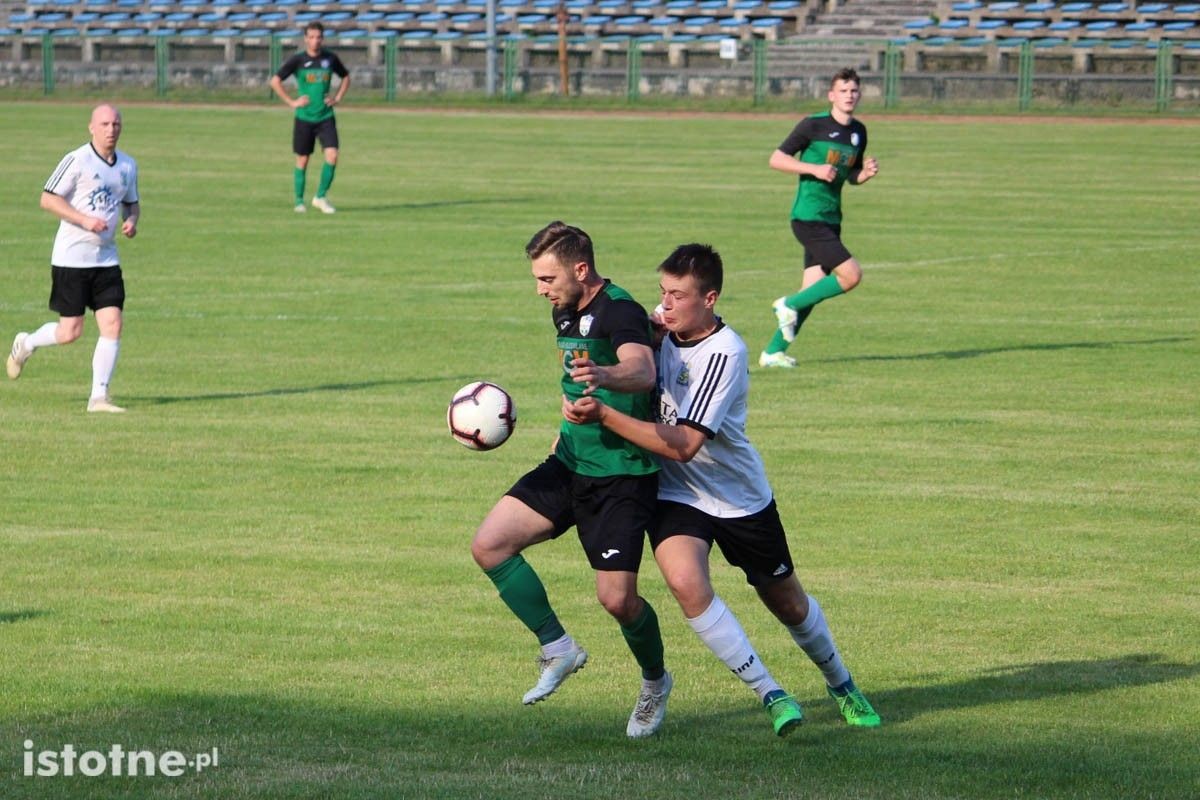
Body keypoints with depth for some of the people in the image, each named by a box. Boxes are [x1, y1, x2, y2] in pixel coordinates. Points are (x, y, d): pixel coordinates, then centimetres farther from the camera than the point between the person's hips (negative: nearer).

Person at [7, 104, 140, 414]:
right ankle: (25, 344, 26)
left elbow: (132, 203, 23)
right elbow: (48, 199, -12)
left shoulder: (128, 165, 9)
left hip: (107, 258, 5)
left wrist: (131, 221, 0)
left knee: (112, 326, -6)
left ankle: (99, 396, 0)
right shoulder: (77, 160, -11)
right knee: (70, 332, -4)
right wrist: (85, 220, -21)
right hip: (71, 257, -5)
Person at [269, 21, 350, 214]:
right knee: (302, 160, 4)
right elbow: (275, 81, -3)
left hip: (326, 117, 2)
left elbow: (346, 77, 20)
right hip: (304, 117, -2)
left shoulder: (330, 58, 3)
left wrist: (337, 98, 6)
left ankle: (320, 197, 4)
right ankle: (299, 201, 18)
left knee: (332, 156, -12)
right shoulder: (298, 60, -5)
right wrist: (291, 102, -8)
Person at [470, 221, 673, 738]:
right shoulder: (566, 313, 8)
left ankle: (655, 681, 18)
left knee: (617, 598, -13)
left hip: (622, 476, -8)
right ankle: (558, 649, 7)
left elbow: (643, 371, -41)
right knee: (489, 545, -5)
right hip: (570, 464, 8)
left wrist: (606, 376, -62)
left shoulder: (620, 312, -20)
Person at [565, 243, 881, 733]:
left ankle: (841, 686, 43)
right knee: (686, 582, -26)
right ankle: (771, 696, -16)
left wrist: (603, 414, -37)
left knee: (788, 602, 13)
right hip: (674, 495, 3)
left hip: (740, 497, -3)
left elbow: (683, 444, -31)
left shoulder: (725, 353, -25)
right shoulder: (660, 328, -7)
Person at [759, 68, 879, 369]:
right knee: (851, 274, -16)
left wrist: (867, 173, 1)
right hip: (808, 217, -8)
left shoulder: (859, 132, 13)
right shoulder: (813, 125, -8)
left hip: (831, 219, 8)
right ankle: (789, 305, 1)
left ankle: (773, 351, 13)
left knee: (813, 290, 5)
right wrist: (815, 169, -17)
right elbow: (776, 159, -6)